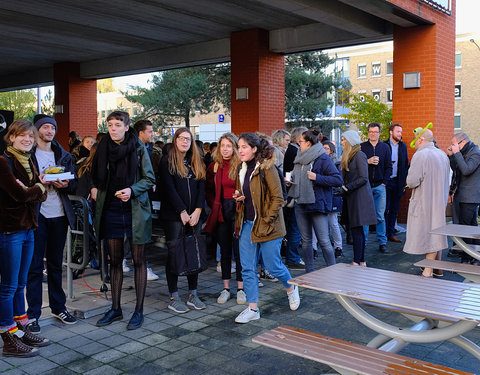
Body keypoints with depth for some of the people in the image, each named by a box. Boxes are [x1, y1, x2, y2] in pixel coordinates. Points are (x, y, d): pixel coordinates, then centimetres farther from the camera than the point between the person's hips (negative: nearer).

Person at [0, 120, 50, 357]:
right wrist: (39, 186, -4)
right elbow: (19, 195, -22)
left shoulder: (28, 162, 14)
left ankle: (21, 329, 25)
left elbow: (41, 196, 7)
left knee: (20, 284, 15)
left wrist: (29, 191, -13)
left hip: (27, 228, 8)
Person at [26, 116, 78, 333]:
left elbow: (74, 185, 12)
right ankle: (33, 314, 7)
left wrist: (65, 184, -9)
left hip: (59, 215, 4)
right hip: (37, 215, -4)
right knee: (35, 265, -1)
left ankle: (58, 307, 24)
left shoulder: (64, 155, 14)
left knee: (56, 263, 14)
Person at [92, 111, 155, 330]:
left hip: (135, 210, -3)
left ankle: (139, 310, 13)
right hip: (111, 210, 4)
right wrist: (95, 189, 0)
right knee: (114, 260, 10)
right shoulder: (103, 148, 6)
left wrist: (132, 190, -17)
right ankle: (115, 309, 22)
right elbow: (96, 176, 19)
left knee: (138, 260, 3)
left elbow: (149, 179, -2)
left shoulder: (138, 148, -4)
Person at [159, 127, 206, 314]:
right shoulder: (167, 161, -1)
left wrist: (198, 210, -6)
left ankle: (193, 294, 17)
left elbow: (202, 187, 6)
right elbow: (169, 188, -9)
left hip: (193, 215, 5)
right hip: (173, 215, -5)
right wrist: (182, 211, -13)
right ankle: (173, 298, 8)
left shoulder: (197, 163, 13)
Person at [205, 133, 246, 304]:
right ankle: (226, 288, 19)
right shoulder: (214, 167, 6)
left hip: (238, 211, -3)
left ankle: (240, 288, 13)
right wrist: (215, 207, 2)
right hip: (221, 212, 4)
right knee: (225, 251, 10)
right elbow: (209, 191, 12)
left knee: (239, 250, 2)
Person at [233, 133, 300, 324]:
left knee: (273, 265, 3)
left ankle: (291, 288, 34)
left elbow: (277, 198, -14)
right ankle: (252, 309, 15)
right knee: (247, 268, 5)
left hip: (267, 226, -7)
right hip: (247, 225, 7)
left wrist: (266, 221, -17)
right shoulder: (243, 169, 11)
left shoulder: (267, 168, -13)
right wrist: (238, 198, 2)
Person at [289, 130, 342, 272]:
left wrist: (316, 177, -21)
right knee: (306, 241, 12)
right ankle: (309, 272, 21)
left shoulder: (323, 159, -10)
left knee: (324, 241, -4)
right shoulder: (300, 158, 12)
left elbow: (338, 180, -16)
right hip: (300, 204, 7)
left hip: (317, 204, -7)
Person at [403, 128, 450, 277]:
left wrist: (410, 182, -1)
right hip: (440, 202, 8)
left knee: (427, 233, -3)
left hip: (424, 203, -8)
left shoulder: (420, 155, -18)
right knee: (436, 232, 16)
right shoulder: (442, 154, 10)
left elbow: (412, 182, -22)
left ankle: (428, 271, 2)